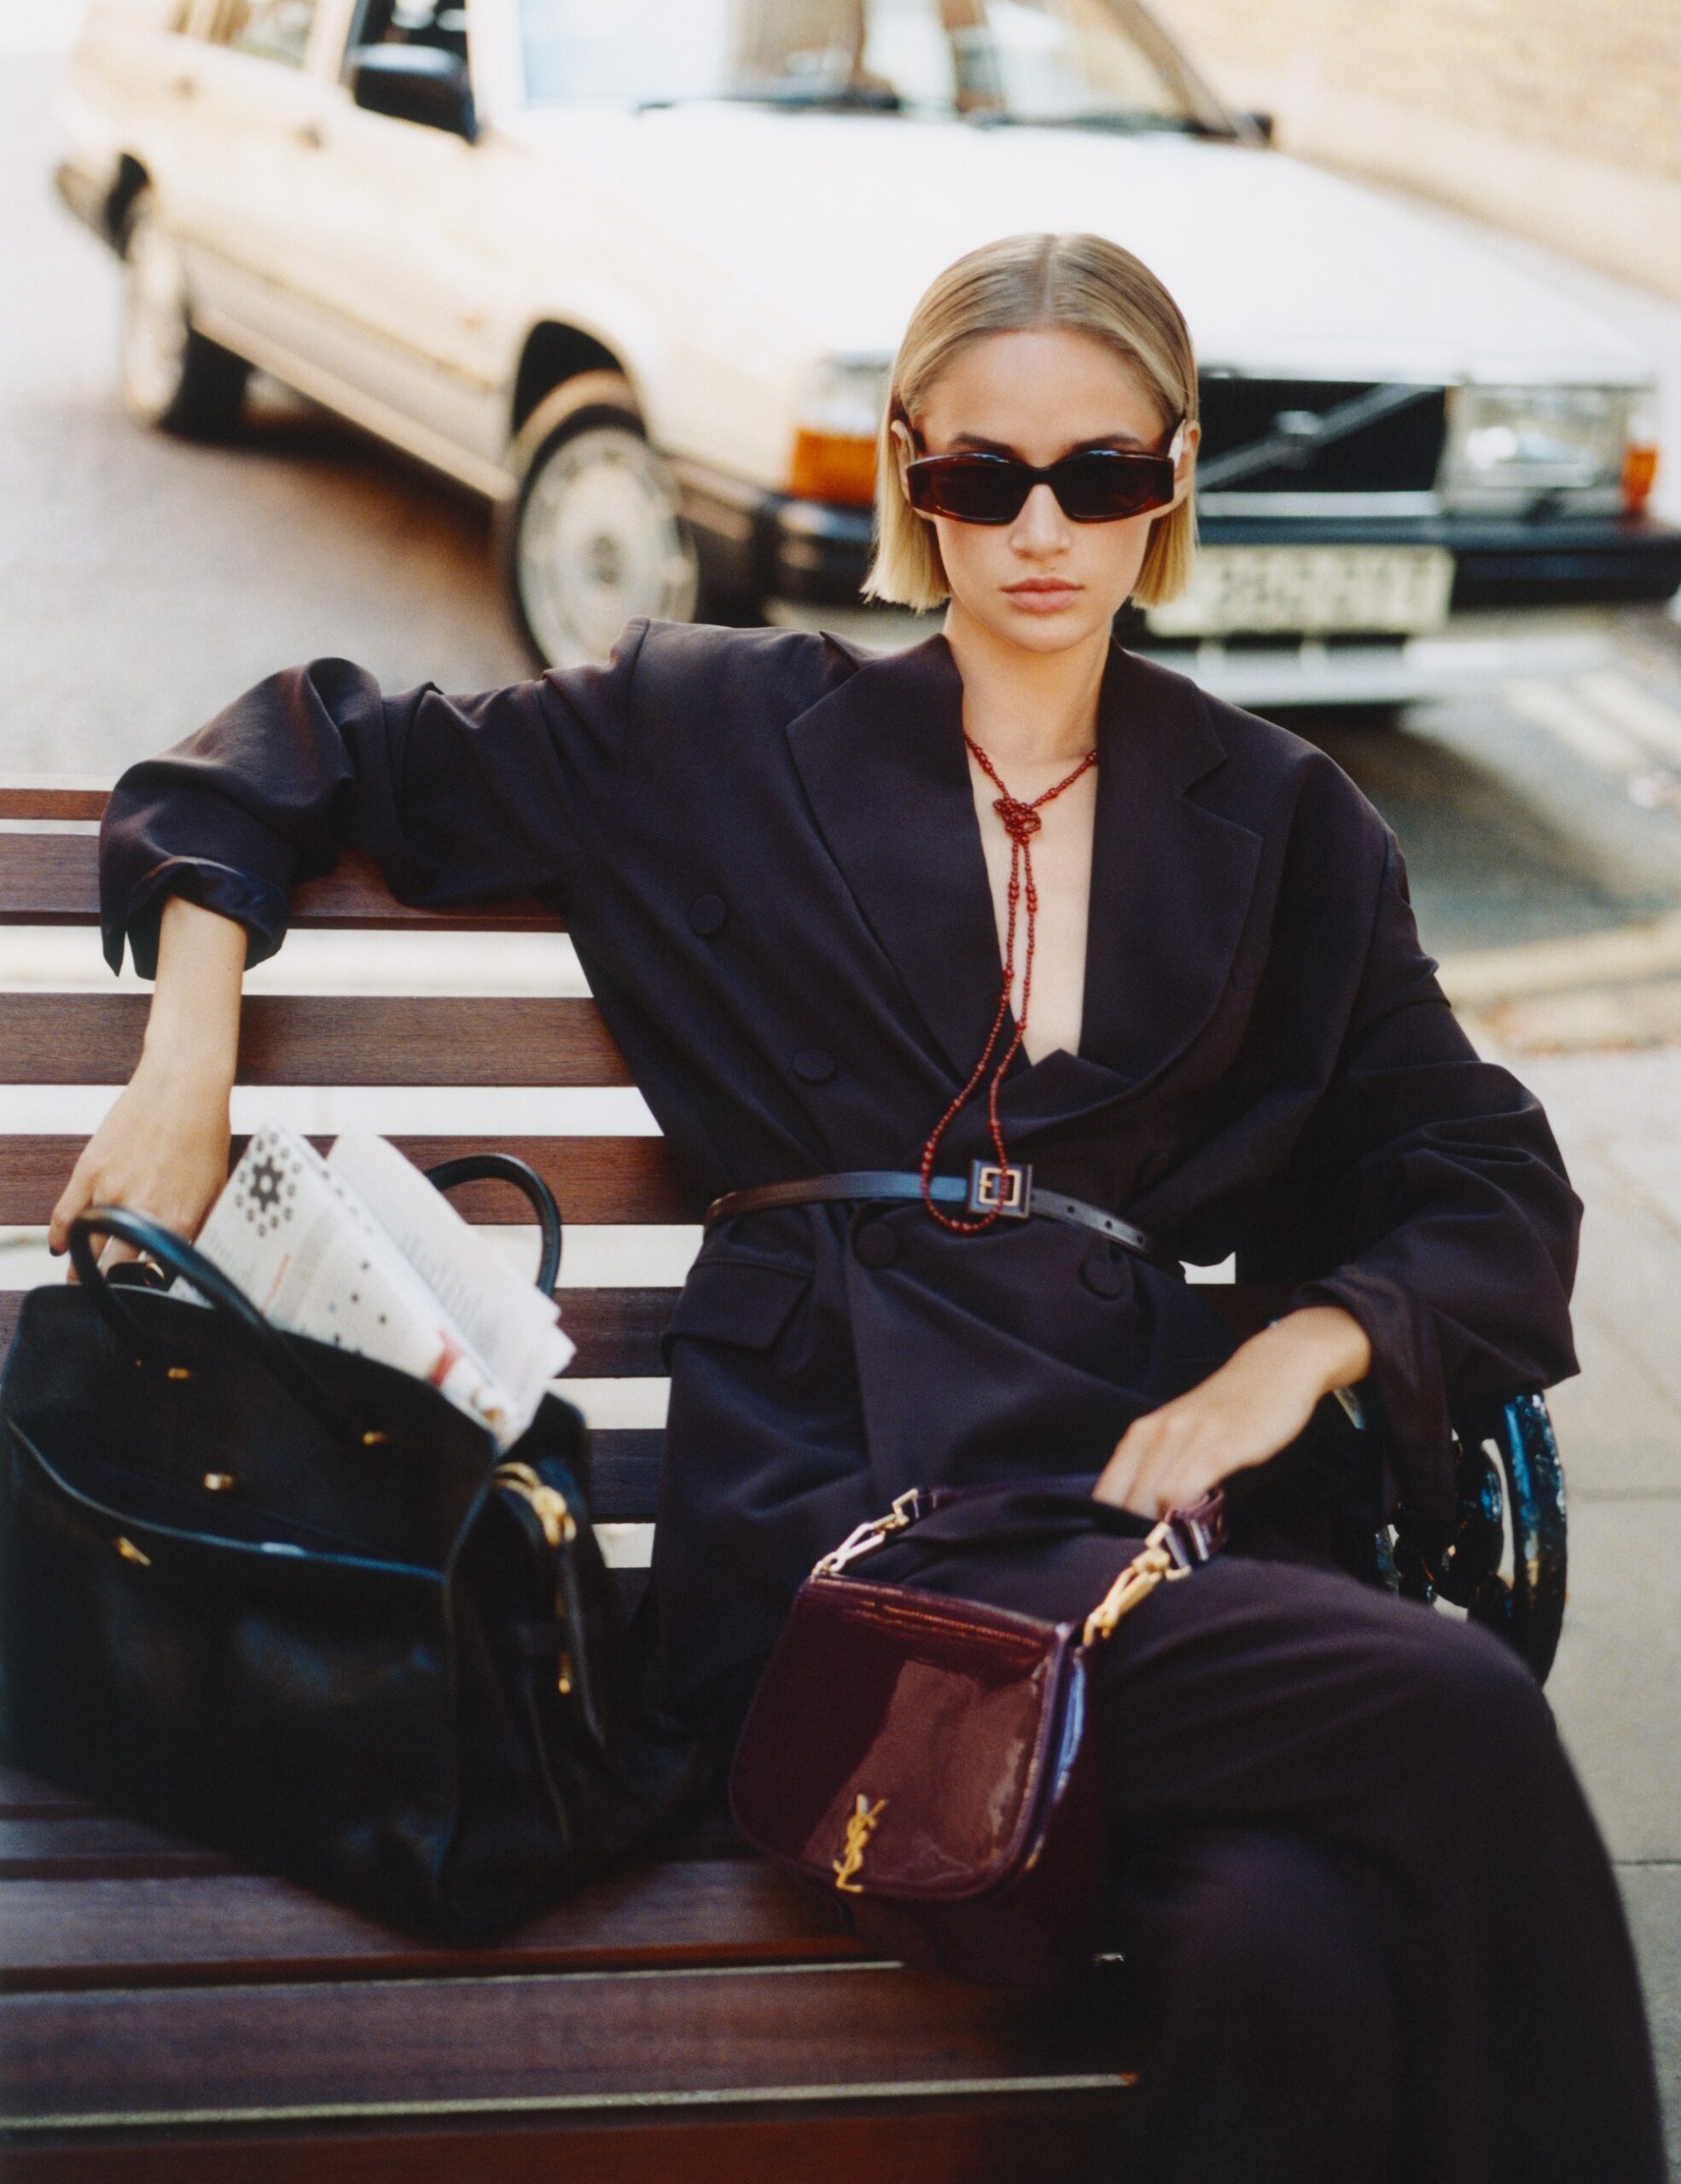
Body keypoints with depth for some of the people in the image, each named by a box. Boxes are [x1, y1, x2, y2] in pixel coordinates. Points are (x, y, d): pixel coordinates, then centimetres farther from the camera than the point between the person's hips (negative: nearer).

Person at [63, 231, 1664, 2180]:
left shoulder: (1275, 825, 20)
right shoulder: (728, 734, 15)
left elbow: (1491, 1187, 18)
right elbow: (329, 749, 20)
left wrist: (1296, 1353, -2)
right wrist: (191, 1054, 4)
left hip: (1145, 1477, 3)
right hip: (831, 1489, -2)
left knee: (1308, 1957, -34)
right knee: (1455, 1725, -30)